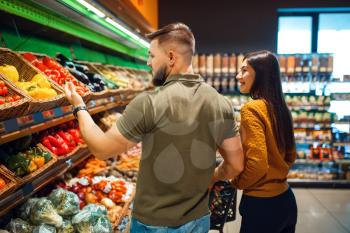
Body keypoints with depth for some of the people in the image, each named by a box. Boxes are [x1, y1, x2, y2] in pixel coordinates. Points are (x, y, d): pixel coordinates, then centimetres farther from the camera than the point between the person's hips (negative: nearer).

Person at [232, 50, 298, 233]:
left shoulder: (251, 109, -19)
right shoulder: (280, 108, 4)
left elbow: (257, 163, -23)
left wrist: (237, 182, -6)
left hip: (262, 203, -8)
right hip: (285, 199, 8)